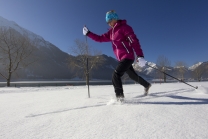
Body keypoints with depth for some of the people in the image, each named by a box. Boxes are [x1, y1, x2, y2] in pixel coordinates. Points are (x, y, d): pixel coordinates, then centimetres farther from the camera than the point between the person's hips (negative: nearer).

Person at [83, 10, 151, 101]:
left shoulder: (124, 27, -10)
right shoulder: (111, 32, 14)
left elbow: (134, 41, -18)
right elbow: (100, 38, 16)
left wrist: (140, 56, -26)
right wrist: (88, 33, 10)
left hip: (127, 57, -9)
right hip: (122, 59, 9)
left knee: (115, 75, -16)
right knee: (133, 75, 21)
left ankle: (120, 97, -5)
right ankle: (147, 85, 43)